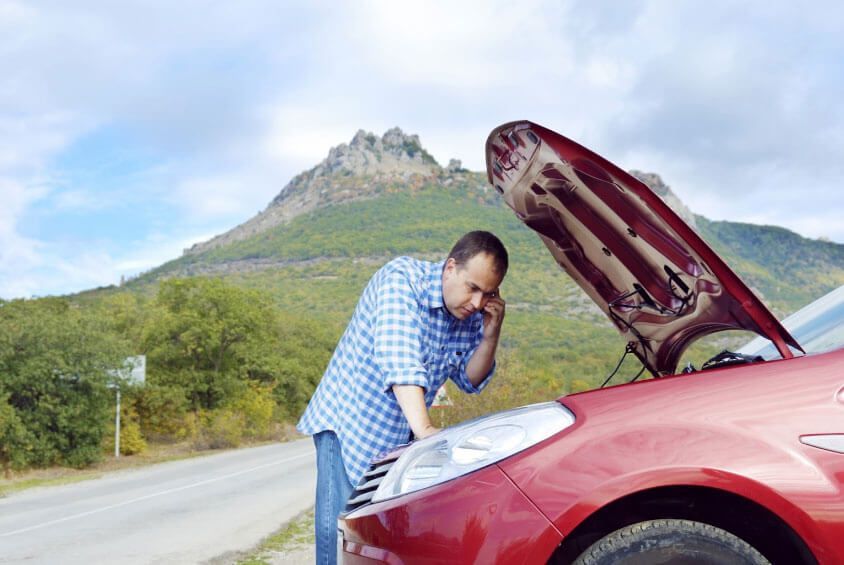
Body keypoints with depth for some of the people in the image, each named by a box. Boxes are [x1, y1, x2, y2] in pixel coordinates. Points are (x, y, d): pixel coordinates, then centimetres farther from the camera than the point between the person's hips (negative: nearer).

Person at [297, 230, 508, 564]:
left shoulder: (472, 315, -1)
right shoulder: (402, 278, -20)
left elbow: (470, 382, 6)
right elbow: (399, 359, -32)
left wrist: (490, 335, -11)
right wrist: (425, 429, -42)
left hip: (399, 437, 6)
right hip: (348, 424, -6)